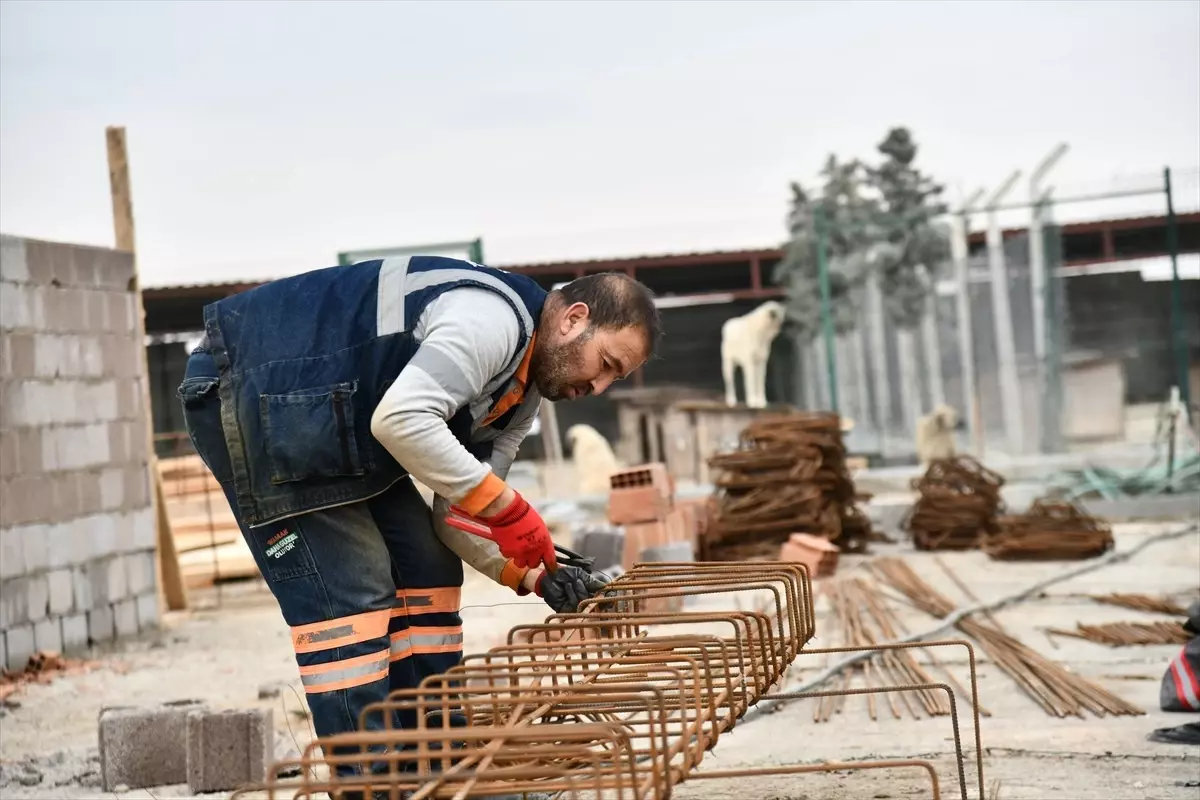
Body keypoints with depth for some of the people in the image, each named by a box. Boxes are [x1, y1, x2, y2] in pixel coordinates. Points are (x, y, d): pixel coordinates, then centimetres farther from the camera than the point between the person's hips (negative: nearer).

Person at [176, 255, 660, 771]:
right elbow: (401, 418, -35)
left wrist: (533, 573, -9)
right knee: (347, 595, -14)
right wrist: (507, 508, -28)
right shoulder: (494, 319, -22)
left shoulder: (522, 391, 10)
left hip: (335, 424, 10)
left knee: (426, 572, 7)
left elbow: (457, 512, 7)